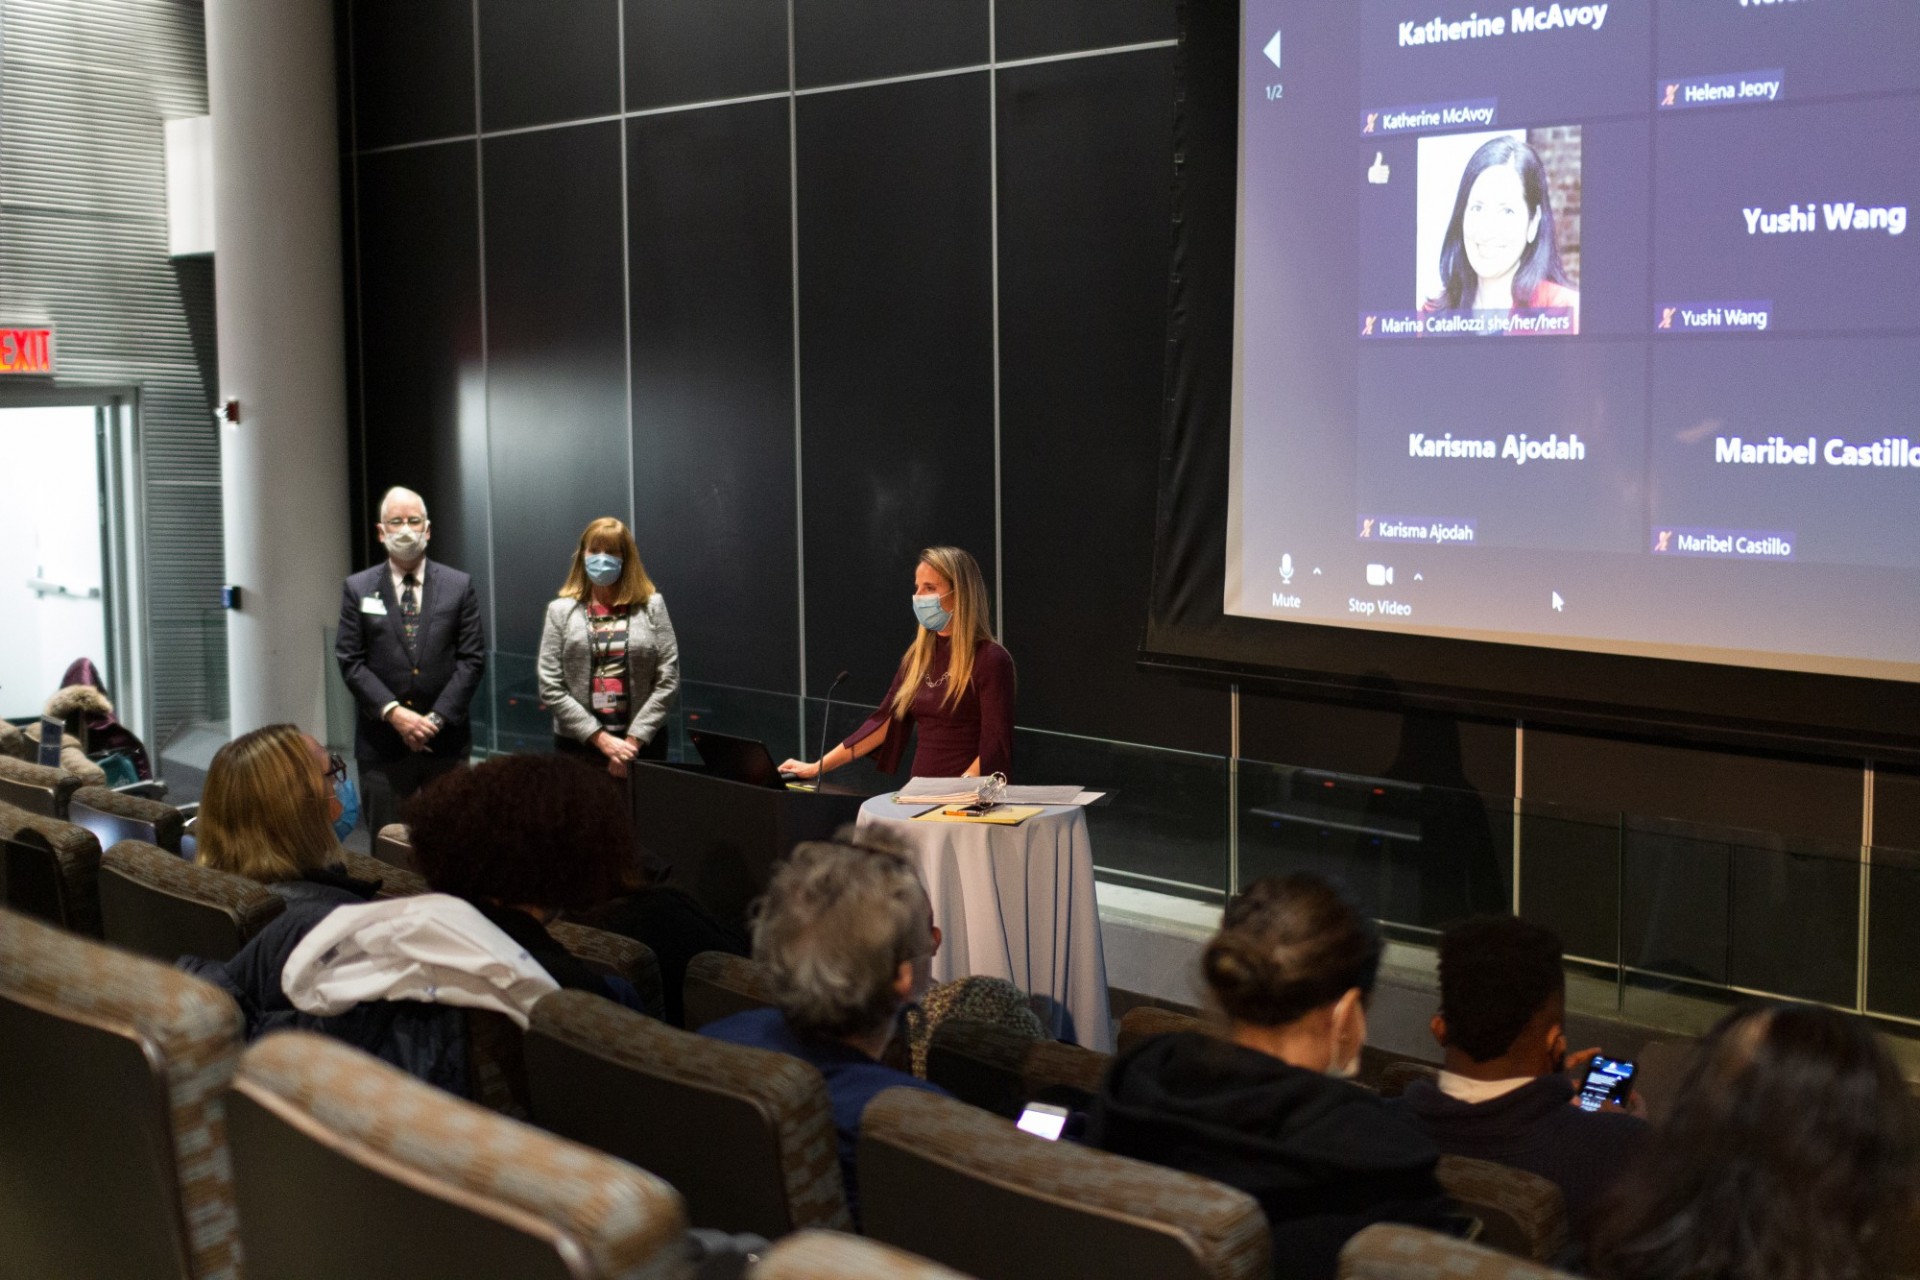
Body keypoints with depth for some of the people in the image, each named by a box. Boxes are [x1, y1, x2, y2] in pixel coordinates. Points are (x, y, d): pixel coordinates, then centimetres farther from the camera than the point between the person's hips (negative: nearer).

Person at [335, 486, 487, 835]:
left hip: (446, 740, 0)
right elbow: (350, 661, 0)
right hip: (382, 740, 0)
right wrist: (393, 713, -13)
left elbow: (472, 658, 1)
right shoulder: (357, 589, 5)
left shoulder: (459, 586, 6)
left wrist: (437, 717, -10)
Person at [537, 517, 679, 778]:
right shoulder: (561, 611, 3)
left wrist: (632, 741, -10)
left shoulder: (652, 605, 2)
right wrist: (603, 739, -10)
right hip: (578, 744, 0)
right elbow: (550, 687, -2)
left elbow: (667, 680, -2)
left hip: (642, 741, 0)